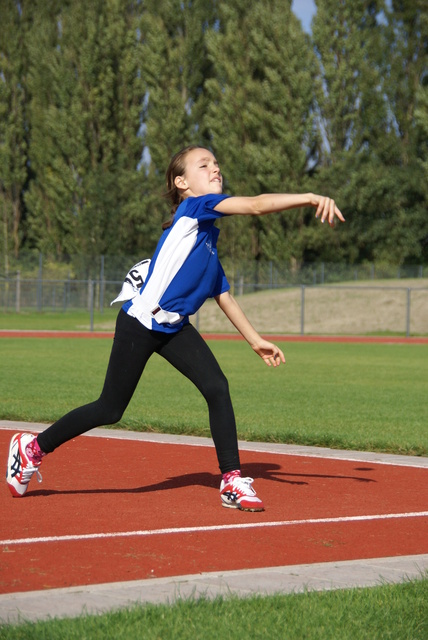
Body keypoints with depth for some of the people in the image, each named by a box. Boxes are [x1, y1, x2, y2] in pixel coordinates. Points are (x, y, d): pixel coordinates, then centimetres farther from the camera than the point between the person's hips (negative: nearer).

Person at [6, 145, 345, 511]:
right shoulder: (193, 207, -11)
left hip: (174, 328, 8)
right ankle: (34, 447, 20)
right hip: (139, 323, -8)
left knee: (217, 388, -9)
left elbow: (224, 297, 21)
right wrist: (311, 198, -30)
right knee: (110, 410, 1)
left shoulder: (209, 239, 12)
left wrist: (256, 341, 21)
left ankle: (232, 481, -3)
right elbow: (256, 206, -25)